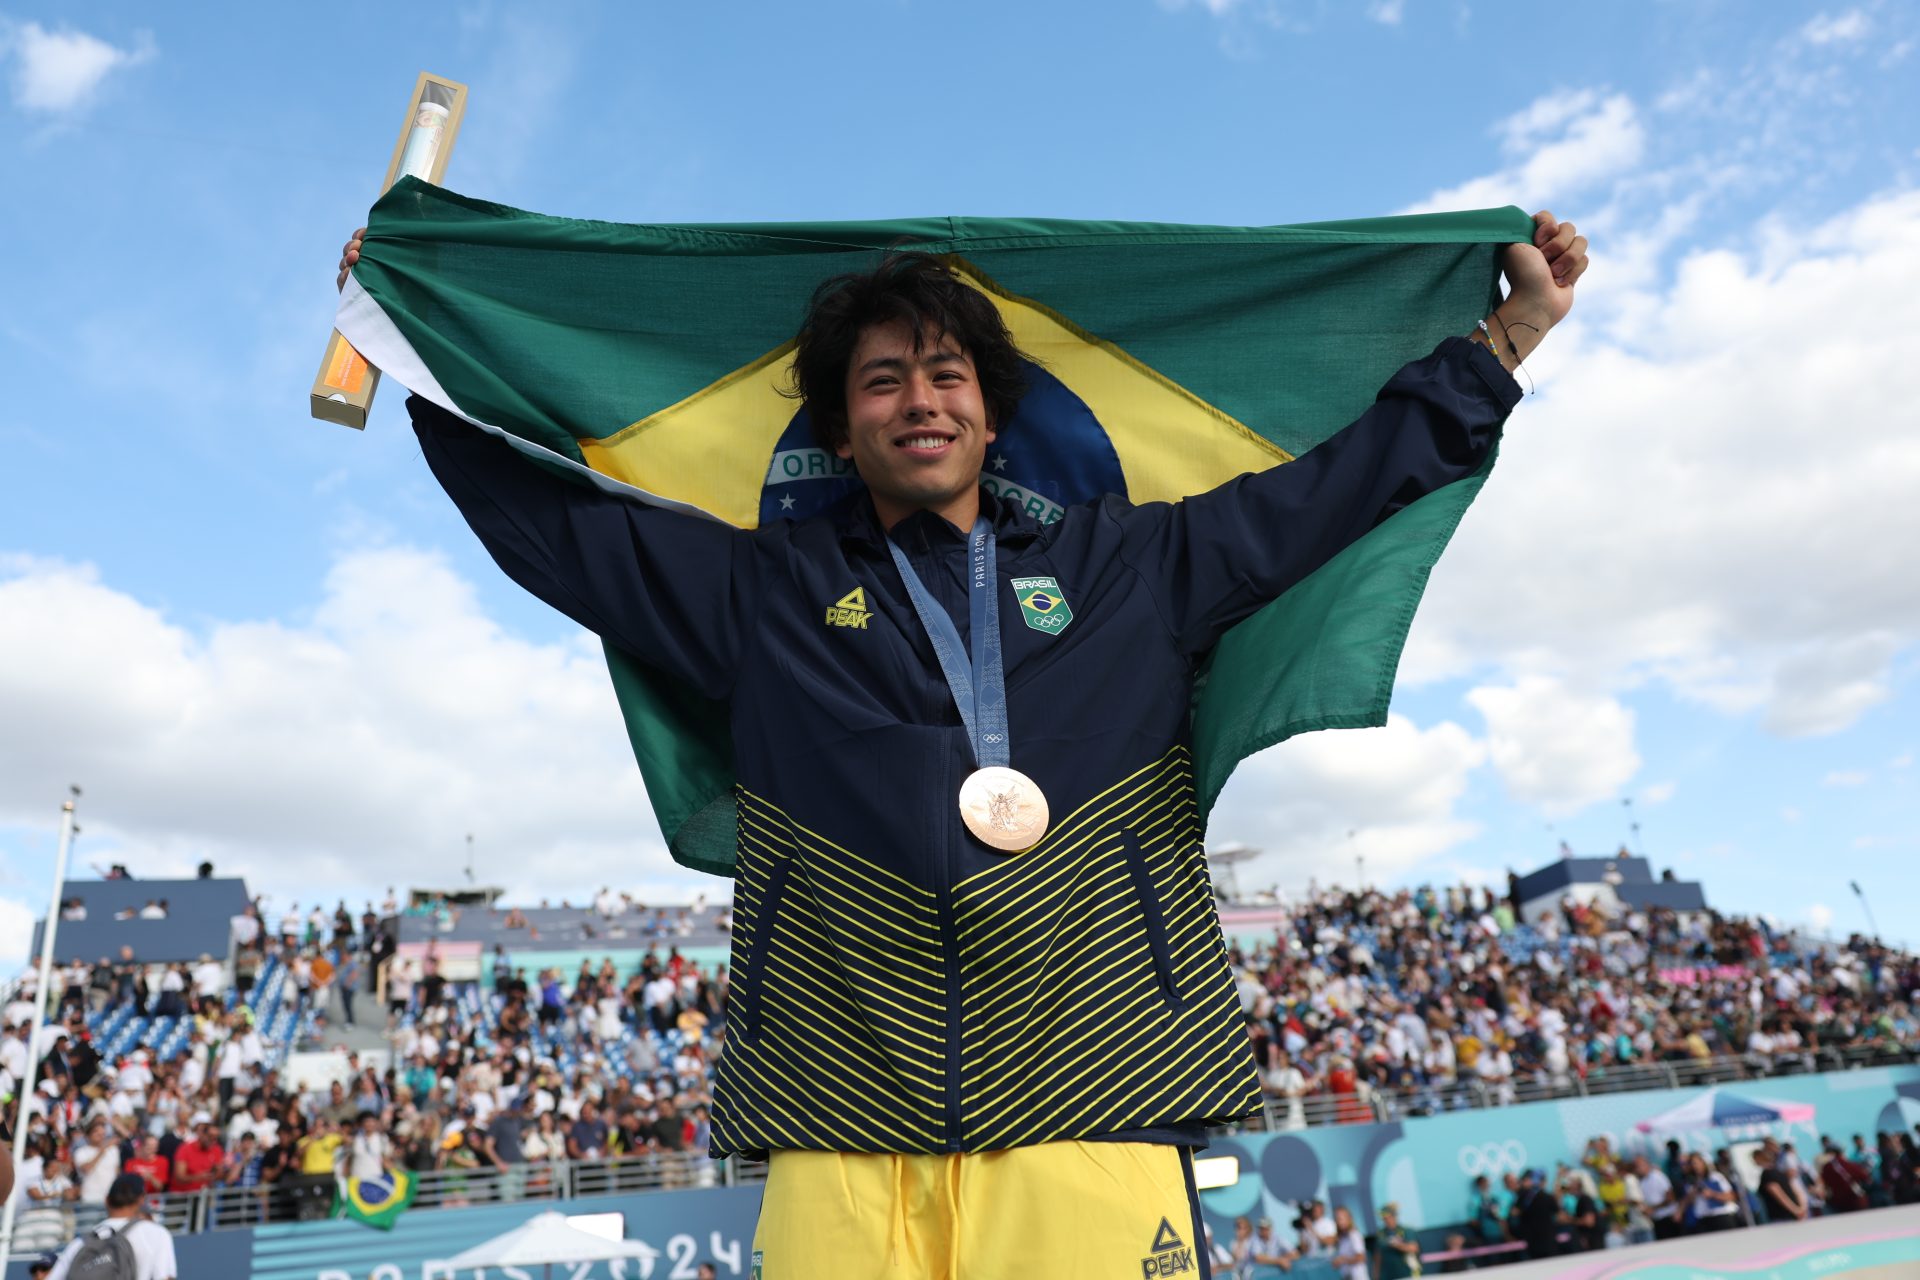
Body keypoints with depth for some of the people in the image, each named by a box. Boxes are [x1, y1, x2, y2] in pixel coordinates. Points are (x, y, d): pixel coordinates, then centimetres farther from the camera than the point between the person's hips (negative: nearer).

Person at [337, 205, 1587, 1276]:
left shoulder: (1132, 565, 17)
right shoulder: (763, 592, 17)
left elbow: (1336, 481, 21)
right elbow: (548, 512, 22)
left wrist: (1508, 336, 23)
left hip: (1091, 1119, 0)